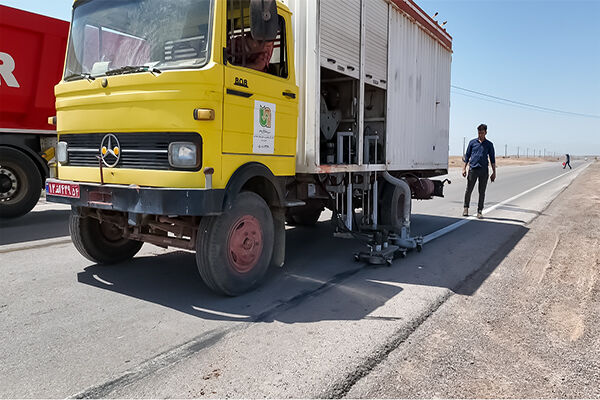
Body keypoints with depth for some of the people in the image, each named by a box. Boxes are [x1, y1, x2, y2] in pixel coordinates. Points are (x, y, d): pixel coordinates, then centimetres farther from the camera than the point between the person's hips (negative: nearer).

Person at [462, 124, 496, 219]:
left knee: (482, 192, 3)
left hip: (484, 170, 0)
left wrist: (494, 172, 5)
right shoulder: (472, 142, 8)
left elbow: (492, 159, 10)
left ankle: (480, 211, 10)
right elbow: (467, 156, 11)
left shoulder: (489, 144, 8)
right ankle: (466, 208, 16)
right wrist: (464, 168, 4)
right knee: (469, 190, 0)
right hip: (473, 169, 0)